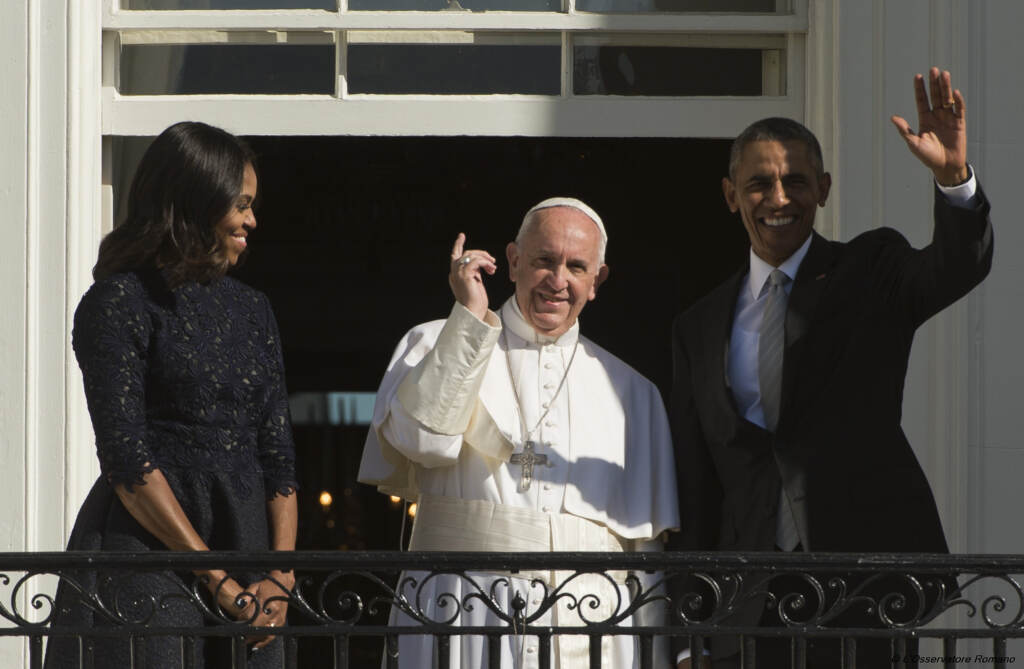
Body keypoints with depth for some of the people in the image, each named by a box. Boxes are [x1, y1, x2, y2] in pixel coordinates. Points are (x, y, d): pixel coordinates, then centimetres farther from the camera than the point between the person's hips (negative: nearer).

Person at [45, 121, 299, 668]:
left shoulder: (251, 310, 16)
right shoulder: (118, 303, -4)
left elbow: (278, 455, 11)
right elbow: (126, 459, -11)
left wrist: (280, 576, -4)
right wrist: (220, 582, -14)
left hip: (245, 543, 6)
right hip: (145, 552, -6)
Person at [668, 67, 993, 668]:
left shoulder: (872, 270, 8)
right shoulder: (699, 329, 16)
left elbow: (959, 266, -13)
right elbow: (695, 485, 16)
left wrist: (953, 176, -33)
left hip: (866, 567, -3)